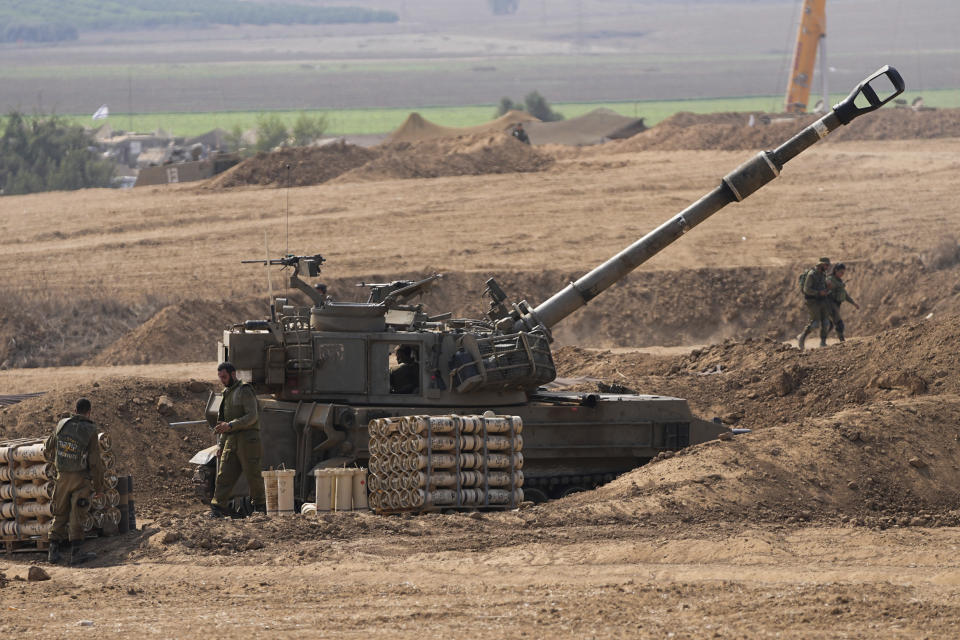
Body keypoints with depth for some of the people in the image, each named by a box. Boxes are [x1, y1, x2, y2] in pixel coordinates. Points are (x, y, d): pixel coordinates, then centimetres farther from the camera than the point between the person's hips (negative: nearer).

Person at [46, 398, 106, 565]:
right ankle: (75, 553, -8)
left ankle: (54, 551, 8)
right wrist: (99, 487, -3)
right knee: (77, 516, -3)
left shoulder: (62, 425, 0)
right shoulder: (91, 432, -12)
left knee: (60, 515, 13)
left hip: (63, 476, 4)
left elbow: (49, 447, 16)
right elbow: (95, 461, -12)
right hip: (81, 479, -4)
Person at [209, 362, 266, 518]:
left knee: (253, 475, -4)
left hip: (247, 438, -8)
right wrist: (220, 444, 19)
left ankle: (261, 506, 6)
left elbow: (252, 416, -16)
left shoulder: (244, 391, -6)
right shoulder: (227, 394, 20)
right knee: (224, 475, -1)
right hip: (231, 440, 8)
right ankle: (218, 509, -3)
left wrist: (230, 425, -24)